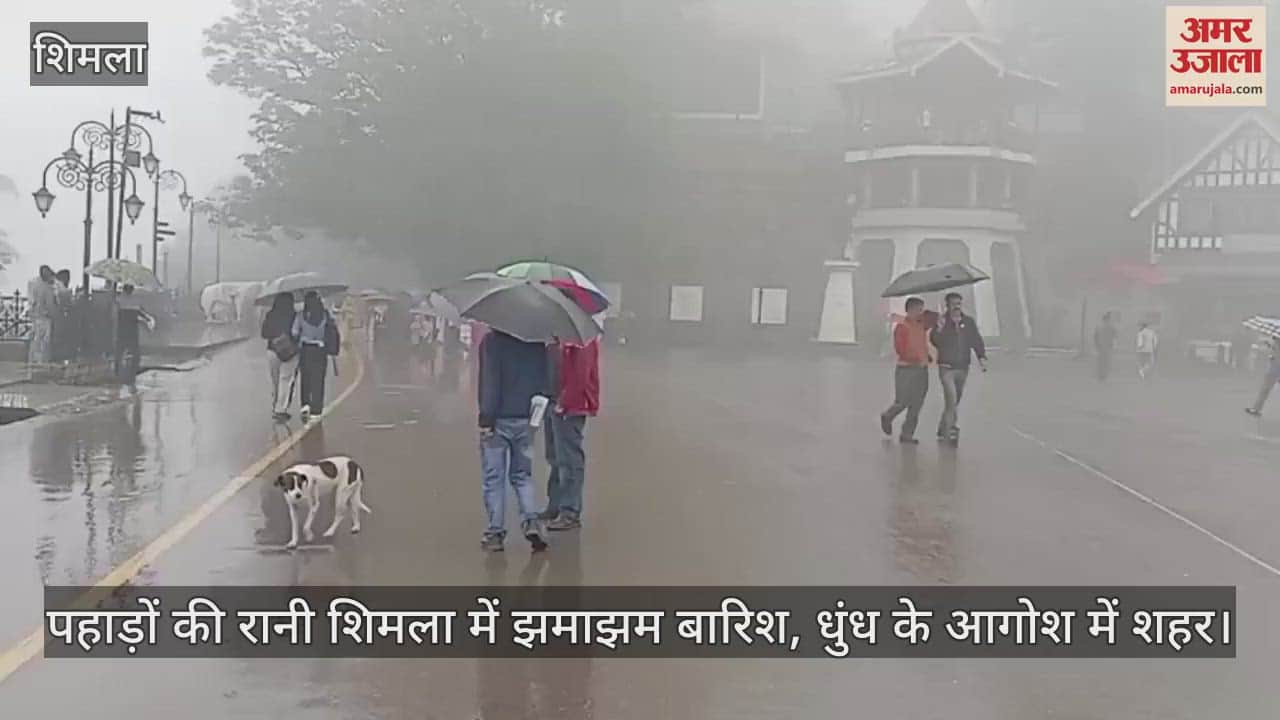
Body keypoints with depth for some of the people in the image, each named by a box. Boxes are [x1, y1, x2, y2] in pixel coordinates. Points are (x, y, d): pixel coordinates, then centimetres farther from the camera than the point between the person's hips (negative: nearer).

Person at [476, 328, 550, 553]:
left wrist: (486, 418, -13)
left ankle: (495, 532, 6)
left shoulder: (492, 340, -10)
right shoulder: (537, 343, 6)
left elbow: (490, 381, -15)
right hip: (526, 420, 5)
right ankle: (531, 522, -3)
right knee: (522, 475, 15)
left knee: (493, 479, 4)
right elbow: (544, 380, 11)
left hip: (499, 419, -5)